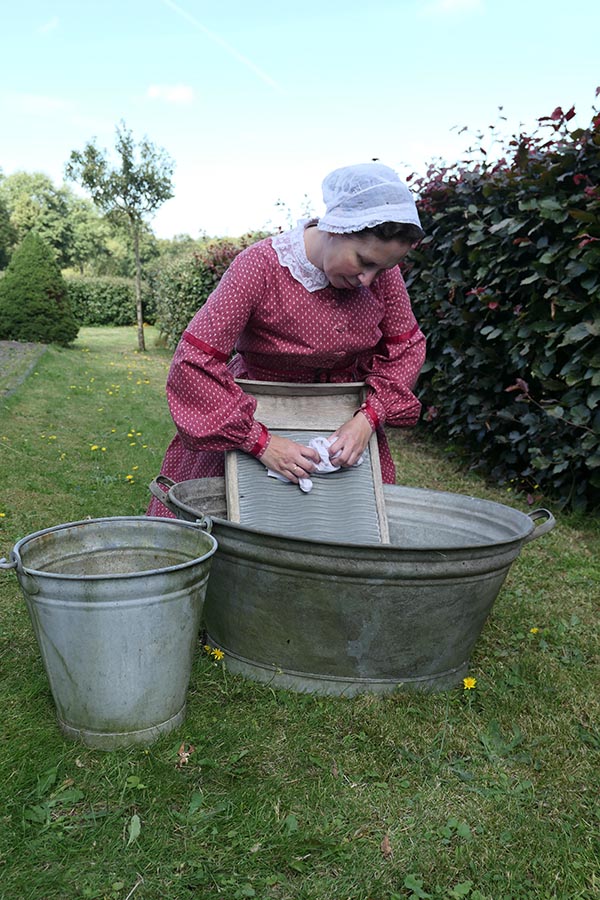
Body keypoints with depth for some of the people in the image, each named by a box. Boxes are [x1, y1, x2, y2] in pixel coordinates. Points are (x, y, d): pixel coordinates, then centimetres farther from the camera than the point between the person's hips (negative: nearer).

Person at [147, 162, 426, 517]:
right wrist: (261, 442, -29)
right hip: (257, 417, -3)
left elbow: (406, 347, 1)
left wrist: (368, 418, -15)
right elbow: (193, 364, -25)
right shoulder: (259, 267, -24)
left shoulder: (381, 267, -11)